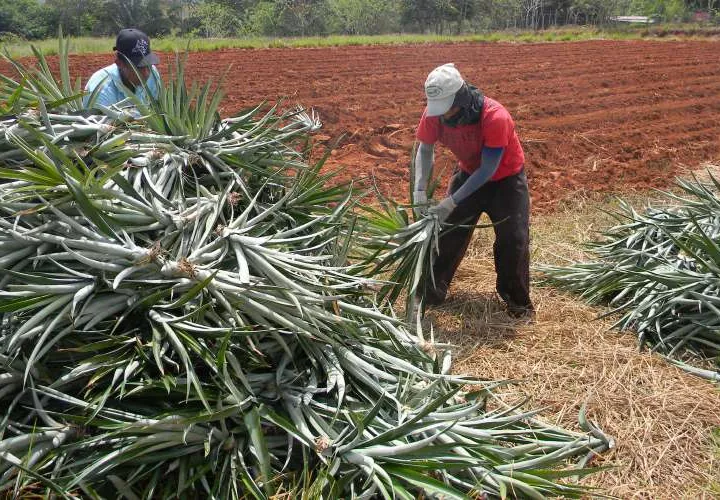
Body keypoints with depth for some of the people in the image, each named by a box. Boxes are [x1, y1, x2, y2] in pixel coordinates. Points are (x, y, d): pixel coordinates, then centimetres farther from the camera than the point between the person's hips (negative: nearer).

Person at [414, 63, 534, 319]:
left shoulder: (495, 116, -37)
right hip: (469, 174, 4)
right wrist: (420, 189, -21)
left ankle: (519, 302, 11)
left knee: (513, 239, -9)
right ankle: (431, 293, 19)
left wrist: (452, 201, -34)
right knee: (447, 231, 3)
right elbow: (425, 149, -7)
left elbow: (488, 169, -32)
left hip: (506, 178, -4)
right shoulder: (434, 113, -22)